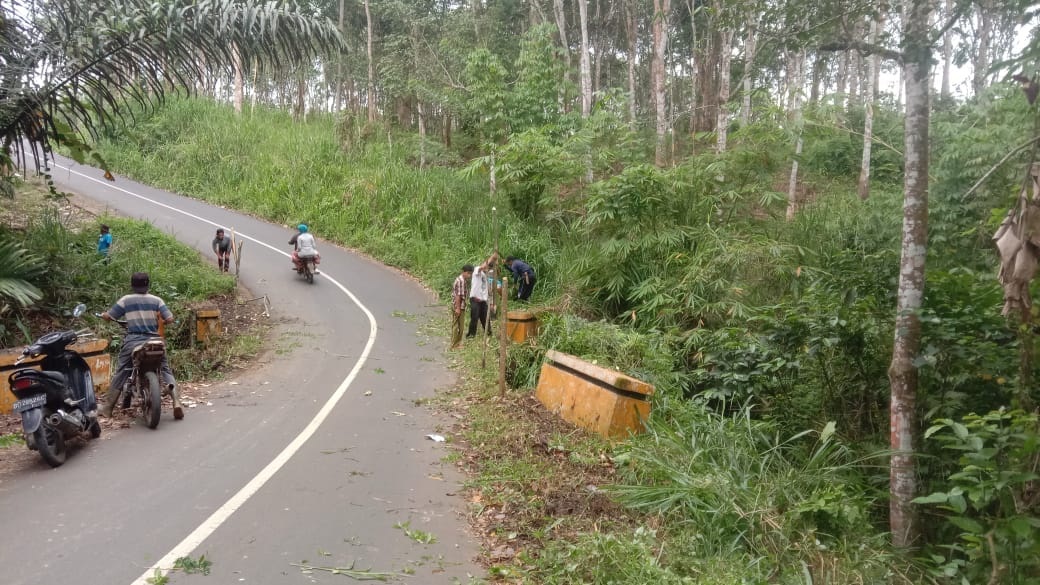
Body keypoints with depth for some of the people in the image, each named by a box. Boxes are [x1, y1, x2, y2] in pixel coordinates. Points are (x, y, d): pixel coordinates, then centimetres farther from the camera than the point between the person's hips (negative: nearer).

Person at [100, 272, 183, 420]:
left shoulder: (125, 300, 2)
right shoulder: (156, 300, 4)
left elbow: (108, 317, 6)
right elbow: (170, 319, -4)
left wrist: (103, 314, 29)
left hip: (132, 341, 0)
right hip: (154, 341, 1)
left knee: (120, 373, 9)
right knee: (166, 369, 7)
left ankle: (107, 408, 12)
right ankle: (176, 400, -12)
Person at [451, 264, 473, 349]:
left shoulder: (459, 279, 13)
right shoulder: (461, 281, -19)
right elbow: (458, 295, -22)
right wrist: (458, 308, -22)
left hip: (456, 306, 10)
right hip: (458, 307, -10)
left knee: (456, 325, 16)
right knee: (458, 326, -2)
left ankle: (456, 343, 25)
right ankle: (455, 345, 5)